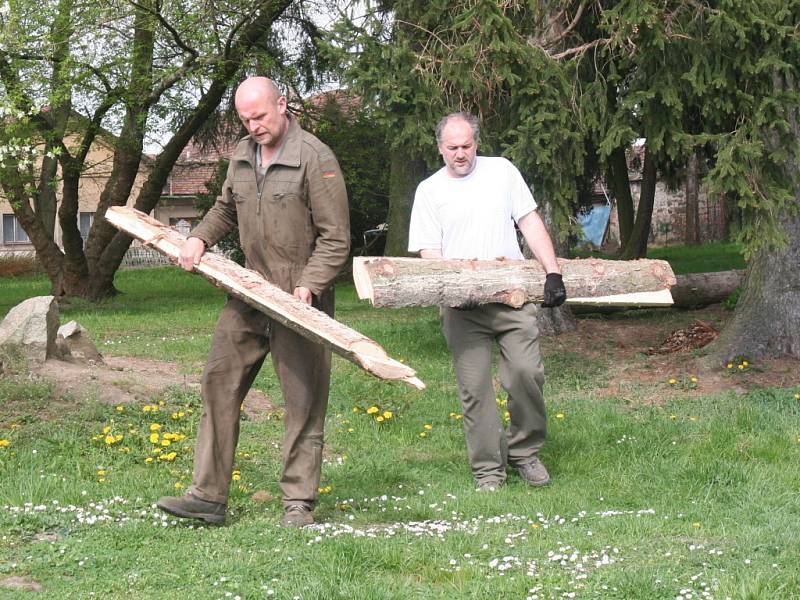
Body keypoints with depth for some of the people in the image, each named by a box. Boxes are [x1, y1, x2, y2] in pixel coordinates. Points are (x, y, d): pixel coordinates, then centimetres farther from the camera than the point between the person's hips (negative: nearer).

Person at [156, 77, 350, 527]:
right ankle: (209, 496, 8)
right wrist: (200, 238, 7)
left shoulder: (315, 158, -12)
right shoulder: (243, 155, 10)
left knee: (303, 400, -1)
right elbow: (226, 208, 27)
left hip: (300, 301, -7)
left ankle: (299, 502, 8)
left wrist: (308, 286, -23)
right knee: (219, 383, 3)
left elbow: (336, 239, -12)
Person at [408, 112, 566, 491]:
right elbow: (428, 253, 4)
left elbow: (530, 223, 6)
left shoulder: (501, 171, 9)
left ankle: (524, 451, 10)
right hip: (462, 305, 0)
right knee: (474, 388, -2)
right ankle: (488, 468, 8)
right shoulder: (429, 190, 6)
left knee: (527, 373, -9)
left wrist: (553, 272, -4)